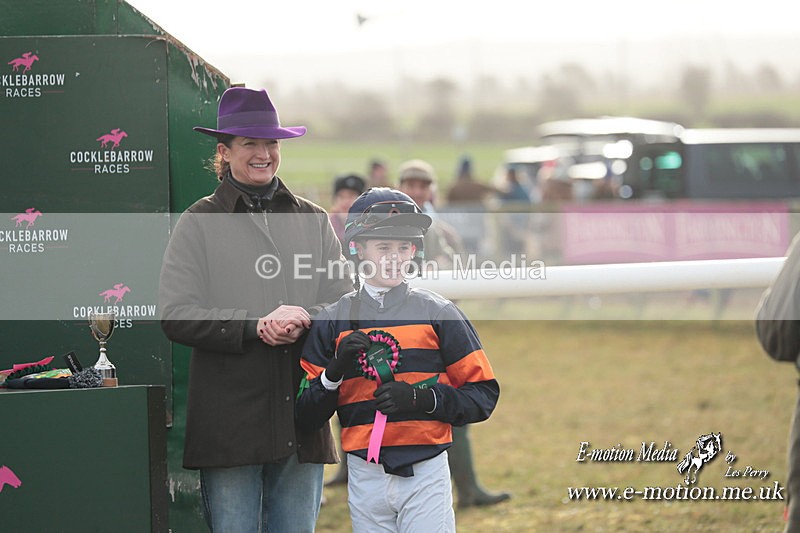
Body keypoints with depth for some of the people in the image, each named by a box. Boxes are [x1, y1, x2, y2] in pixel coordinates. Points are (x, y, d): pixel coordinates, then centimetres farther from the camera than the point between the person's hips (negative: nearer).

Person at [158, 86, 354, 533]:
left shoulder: (313, 220, 14)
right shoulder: (200, 223, 2)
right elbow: (176, 316, -7)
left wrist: (305, 319, -13)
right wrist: (254, 327, -17)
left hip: (302, 420, 3)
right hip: (228, 424, -3)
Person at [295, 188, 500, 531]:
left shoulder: (438, 313, 3)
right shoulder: (332, 321, 7)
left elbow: (483, 396, 1)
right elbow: (305, 418, 5)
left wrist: (422, 398, -13)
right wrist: (335, 371, -12)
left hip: (426, 475, -2)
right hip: (365, 476, 2)